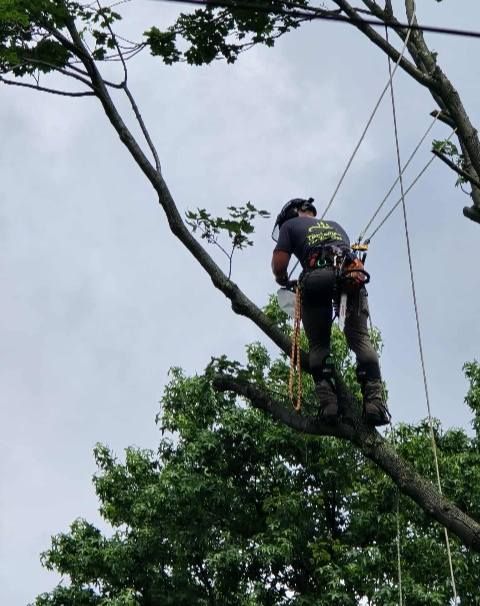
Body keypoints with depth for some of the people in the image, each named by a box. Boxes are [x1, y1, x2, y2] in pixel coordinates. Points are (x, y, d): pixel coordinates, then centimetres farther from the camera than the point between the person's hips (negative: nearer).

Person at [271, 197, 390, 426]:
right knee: (360, 339, 0)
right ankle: (374, 401, -16)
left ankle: (328, 401, -10)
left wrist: (283, 280, 33)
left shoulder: (290, 225, 26)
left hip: (317, 280, -3)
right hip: (351, 278, 3)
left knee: (318, 345, 6)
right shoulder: (335, 225, 40)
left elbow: (279, 265, 13)